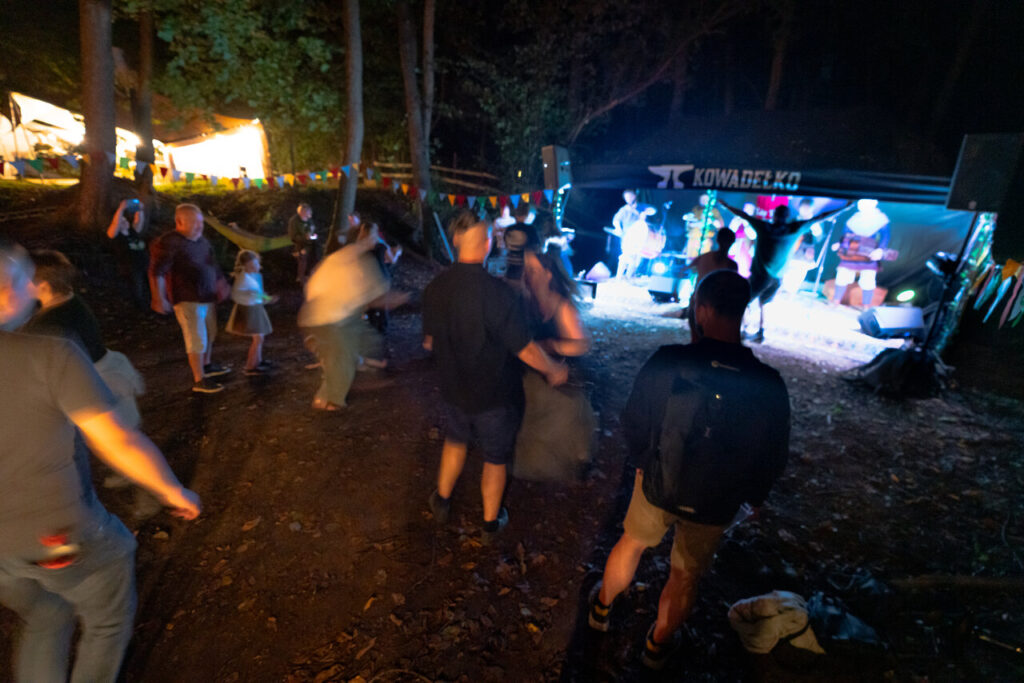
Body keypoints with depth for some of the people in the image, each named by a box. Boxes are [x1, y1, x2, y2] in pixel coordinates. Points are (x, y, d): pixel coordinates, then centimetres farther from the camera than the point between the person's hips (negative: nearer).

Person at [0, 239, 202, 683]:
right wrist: (174, 492, -7)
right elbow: (118, 442, -22)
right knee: (108, 624, 23)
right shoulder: (51, 356, -22)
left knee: (44, 623, 31)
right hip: (62, 536, -5)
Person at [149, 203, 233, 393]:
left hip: (208, 297, 8)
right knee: (197, 340, -5)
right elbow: (156, 272, -17)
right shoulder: (169, 243, -15)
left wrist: (221, 283, 22)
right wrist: (159, 299, -20)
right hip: (188, 300, -8)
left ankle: (207, 365, 40)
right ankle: (199, 381, 5)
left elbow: (212, 265, 24)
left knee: (210, 334, 20)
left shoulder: (202, 240, 10)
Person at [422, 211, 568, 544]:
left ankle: (442, 501, 48)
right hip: (494, 394, -4)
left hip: (454, 388, 5)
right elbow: (524, 349, -23)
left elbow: (429, 341, 2)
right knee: (495, 457, 18)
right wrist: (554, 370, -5)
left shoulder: (434, 288, -12)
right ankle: (491, 522, 37)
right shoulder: (499, 292, -30)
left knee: (455, 440, 31)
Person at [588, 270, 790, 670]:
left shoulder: (666, 363, -25)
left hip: (658, 484, 0)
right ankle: (659, 644, 47)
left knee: (632, 542, 27)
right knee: (686, 575, 23)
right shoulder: (769, 386, -21)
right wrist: (753, 494, 14)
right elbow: (773, 459, -7)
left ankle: (602, 607, 51)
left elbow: (633, 423, -11)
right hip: (715, 505, 1)